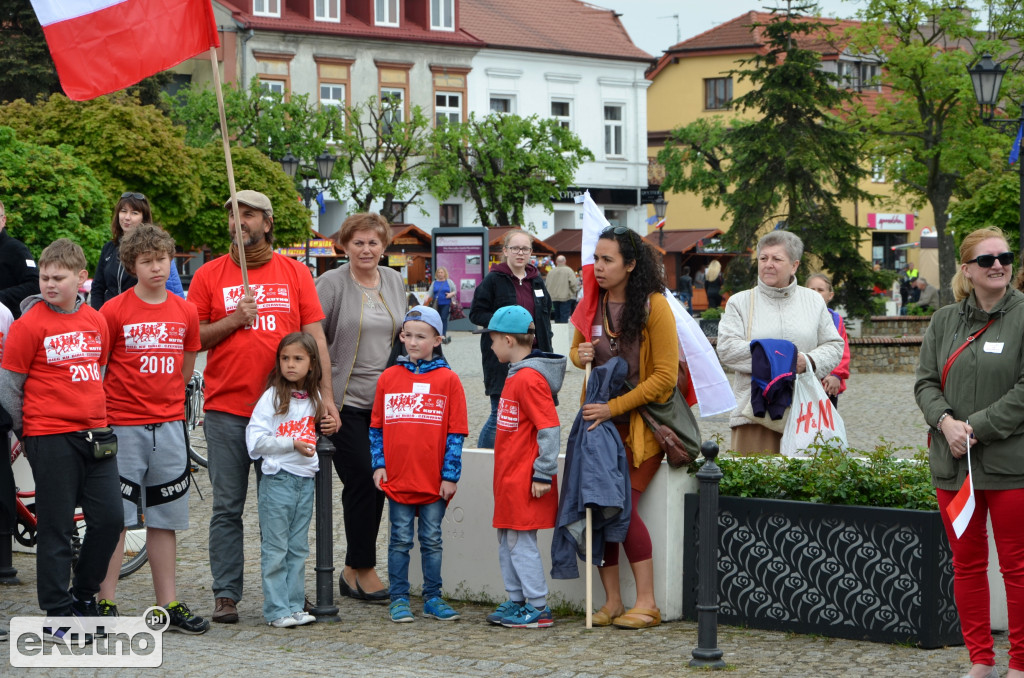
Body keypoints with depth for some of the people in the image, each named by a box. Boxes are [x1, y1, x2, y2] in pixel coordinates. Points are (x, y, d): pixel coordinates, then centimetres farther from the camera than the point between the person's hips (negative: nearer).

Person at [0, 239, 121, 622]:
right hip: (50, 439, -5)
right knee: (56, 527, 0)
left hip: (94, 434, 5)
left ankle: (84, 594, 21)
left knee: (109, 518, 2)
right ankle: (59, 611, 10)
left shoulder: (97, 321, 8)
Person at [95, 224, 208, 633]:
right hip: (122, 426, -4)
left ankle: (168, 606, 14)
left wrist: (166, 400, 10)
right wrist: (98, 419, -2)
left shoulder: (185, 312, 6)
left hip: (168, 426, 4)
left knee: (164, 520, 9)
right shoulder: (114, 311, -6)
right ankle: (106, 604, 5)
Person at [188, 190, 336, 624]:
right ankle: (226, 595, 6)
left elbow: (314, 336, 5)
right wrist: (234, 319, -11)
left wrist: (325, 393, -3)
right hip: (226, 409, -1)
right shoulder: (209, 275, 6)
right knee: (227, 506, 1)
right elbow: (192, 338, 4)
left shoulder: (295, 273, 7)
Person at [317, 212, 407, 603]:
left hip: (386, 400, 6)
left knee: (377, 484, 5)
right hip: (345, 400, -6)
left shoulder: (395, 282, 12)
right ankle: (364, 571, 3)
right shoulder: (331, 284, -6)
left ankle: (352, 572, 14)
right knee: (361, 481, -7)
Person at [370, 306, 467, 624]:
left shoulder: (448, 379, -1)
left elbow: (456, 432, -1)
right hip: (397, 477, 1)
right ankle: (399, 599, 14)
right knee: (400, 540, 7)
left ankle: (433, 598, 18)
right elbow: (376, 426, 10)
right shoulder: (389, 377, 5)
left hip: (434, 480, -1)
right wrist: (379, 465, 1)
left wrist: (450, 475, -4)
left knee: (432, 540, 8)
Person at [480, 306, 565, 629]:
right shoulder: (516, 375, 14)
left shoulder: (529, 378, -18)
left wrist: (543, 473, -20)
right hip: (509, 477, 10)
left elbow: (549, 428, -22)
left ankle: (538, 608, 1)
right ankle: (517, 601, 23)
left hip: (524, 479, -10)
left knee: (521, 542, -5)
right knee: (506, 541, 14)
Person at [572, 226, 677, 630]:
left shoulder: (654, 306, -12)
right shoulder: (591, 304, 5)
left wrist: (614, 407, -18)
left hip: (641, 422, -5)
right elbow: (576, 350, 20)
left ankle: (646, 603, -5)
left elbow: (664, 376, -14)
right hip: (600, 420, 5)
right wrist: (580, 355, -6)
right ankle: (612, 601, 4)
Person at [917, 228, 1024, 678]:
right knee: (966, 564, 10)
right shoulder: (944, 321, 10)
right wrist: (945, 421, -11)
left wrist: (976, 427, -15)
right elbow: (925, 381, 8)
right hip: (953, 465, 5)